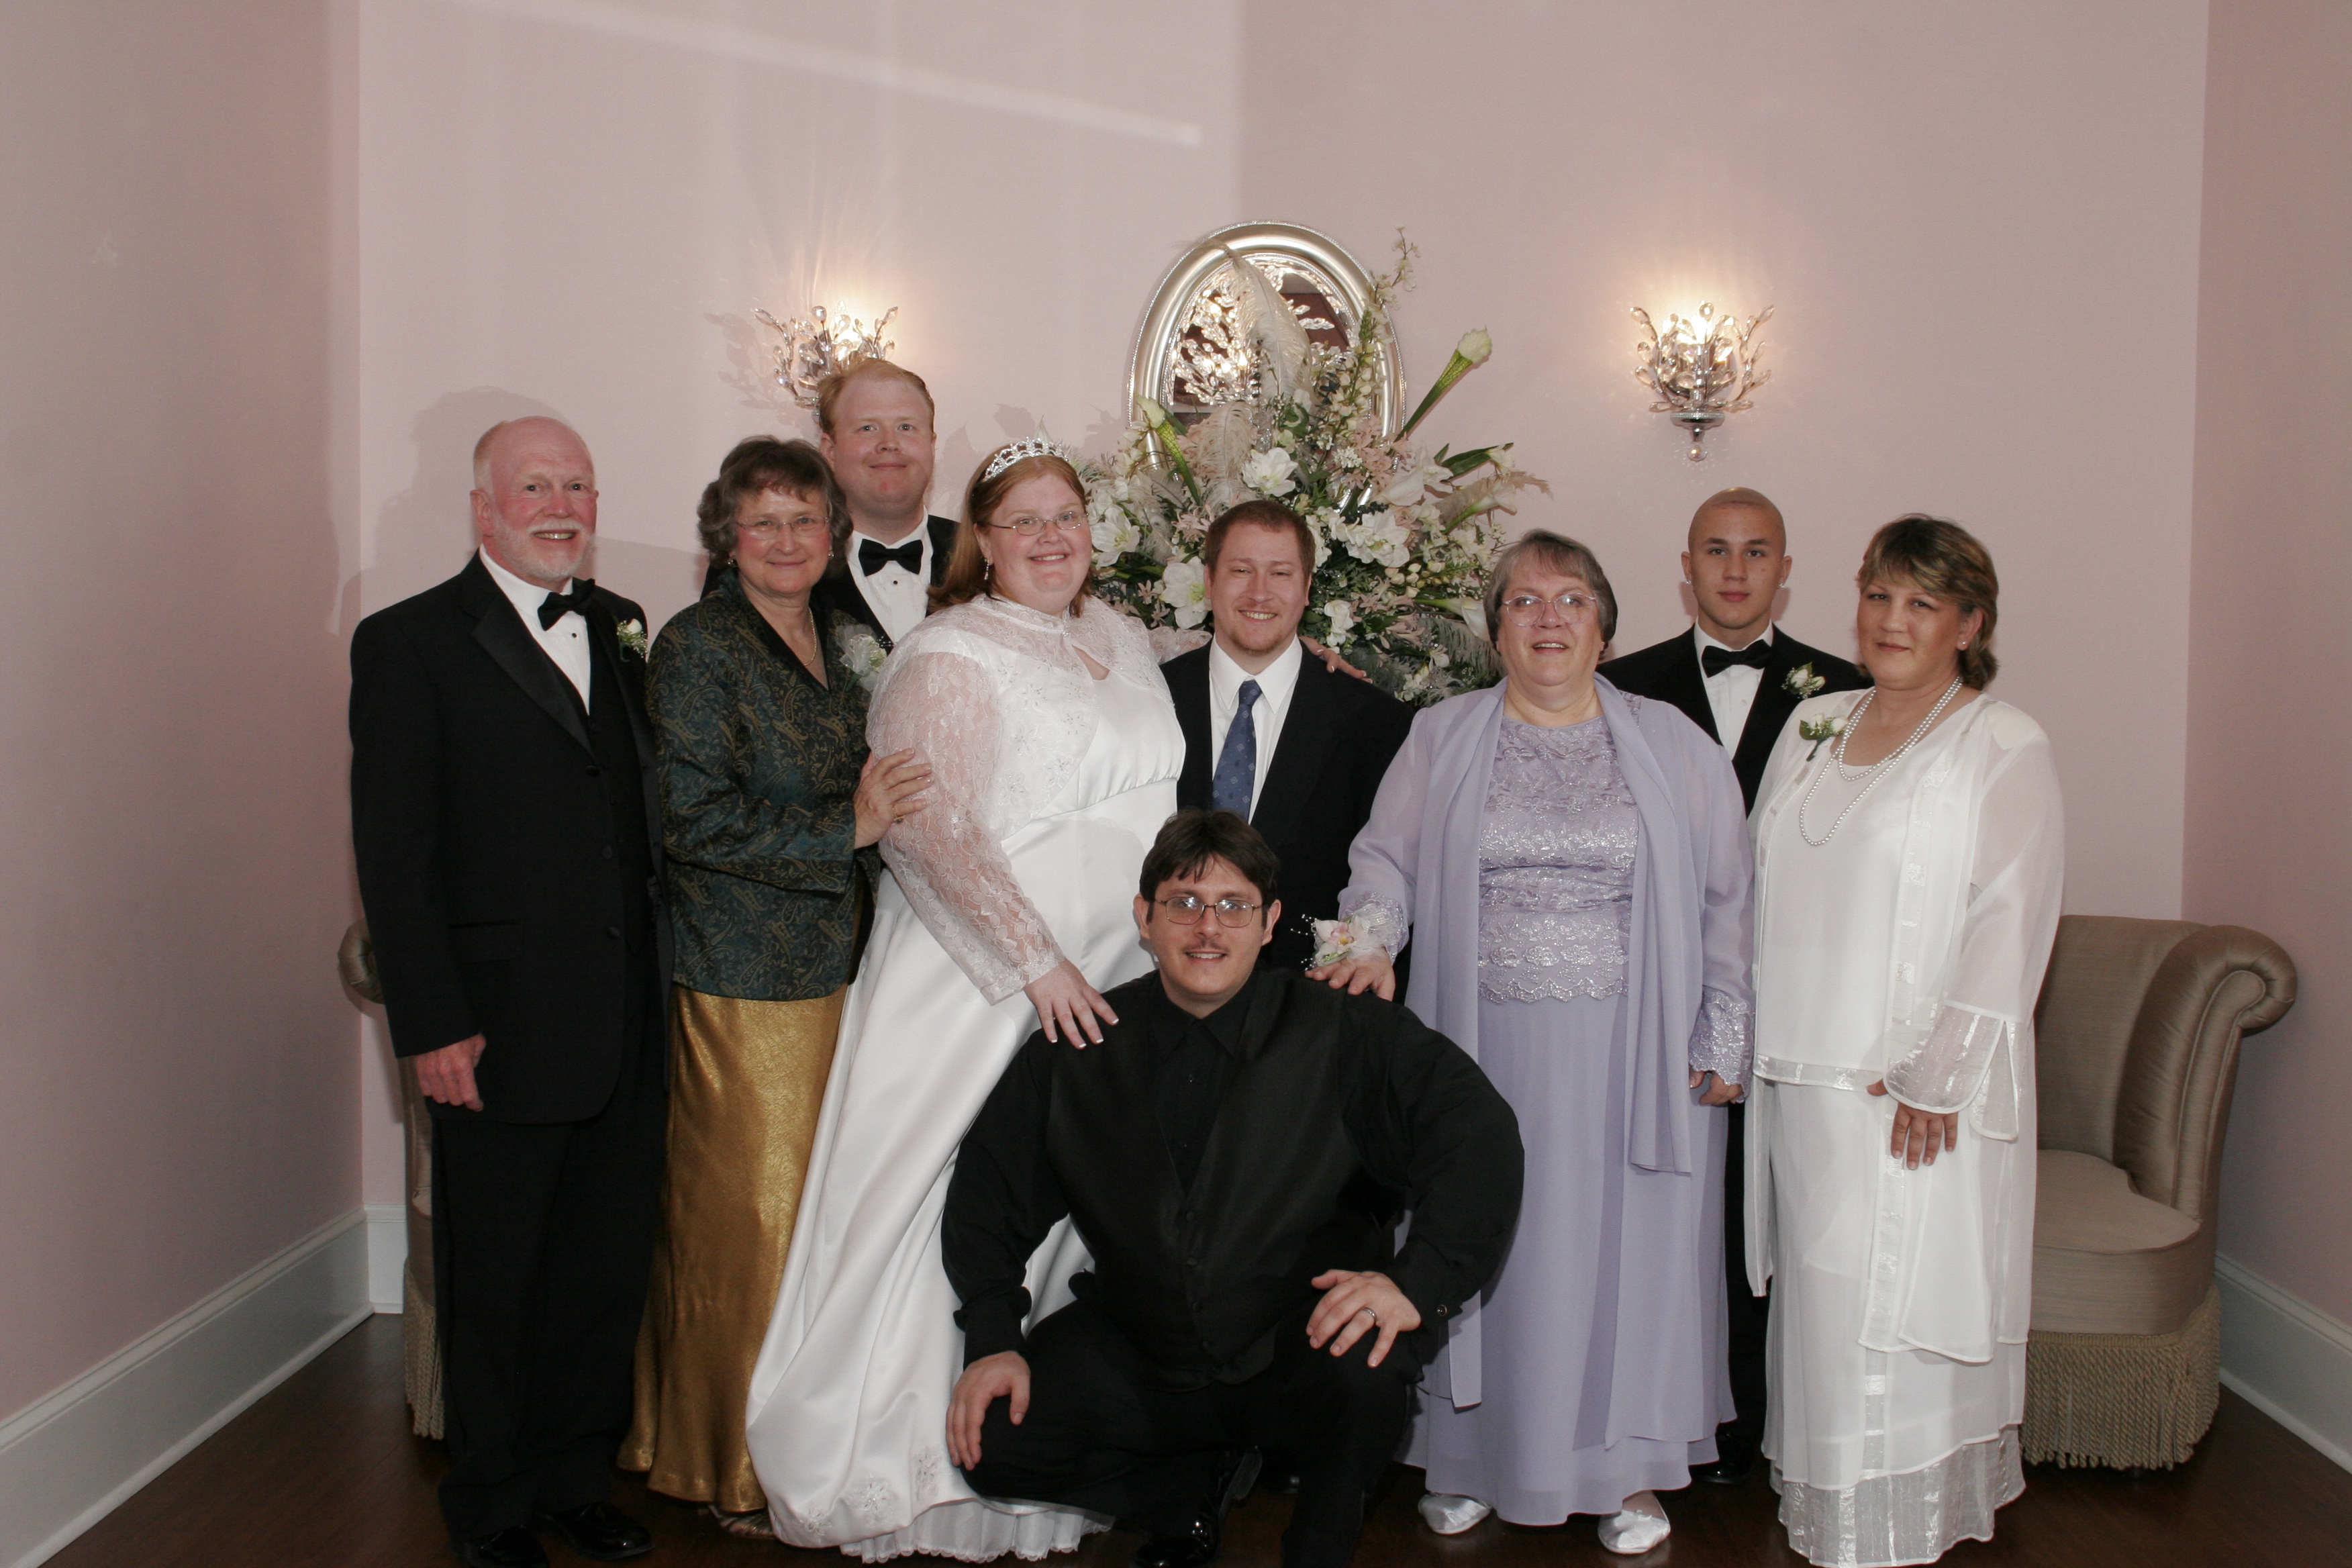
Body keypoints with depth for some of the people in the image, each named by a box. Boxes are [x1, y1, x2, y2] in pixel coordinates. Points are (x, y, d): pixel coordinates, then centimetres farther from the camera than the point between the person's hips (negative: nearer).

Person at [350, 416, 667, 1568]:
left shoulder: (620, 630, 11)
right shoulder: (409, 642, -5)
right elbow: (392, 852, -8)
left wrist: (659, 975, 5)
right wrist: (431, 1025, -13)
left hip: (626, 1024, 5)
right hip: (500, 1029, -5)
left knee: (610, 1266, 14)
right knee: (493, 1280, 10)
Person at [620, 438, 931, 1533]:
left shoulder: (832, 638, 14)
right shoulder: (697, 647, -8)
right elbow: (697, 820, -16)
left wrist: (877, 814, 10)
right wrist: (845, 829, -16)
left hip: (835, 969, 7)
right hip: (743, 981, -7)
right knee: (746, 1218, 2)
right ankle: (731, 1466, 18)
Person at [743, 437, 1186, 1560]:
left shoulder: (1122, 637, 13)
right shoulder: (949, 658, -11)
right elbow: (929, 830, -19)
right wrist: (1036, 962, -21)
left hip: (1110, 987, 7)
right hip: (983, 991, -7)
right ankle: (919, 1468, 15)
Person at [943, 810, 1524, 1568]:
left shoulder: (1342, 1031, -10)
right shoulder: (1081, 1047, -1)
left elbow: (1479, 1134, -17)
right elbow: (990, 1185, 7)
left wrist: (1418, 1284, -31)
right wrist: (993, 1339, -6)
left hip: (1296, 1355, -3)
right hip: (1137, 1356, 3)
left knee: (1368, 1363, -34)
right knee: (988, 1440, -14)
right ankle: (1195, 1486, 14)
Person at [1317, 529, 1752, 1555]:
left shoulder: (1674, 747, 5)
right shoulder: (1441, 739, 6)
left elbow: (1725, 902, 5)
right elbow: (1386, 860, 7)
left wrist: (1722, 1043, 1)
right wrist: (1371, 942, -13)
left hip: (1631, 1057, 0)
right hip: (1482, 1048, 0)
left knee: (1625, 1248, 7)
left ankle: (1626, 1467, 24)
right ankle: (1471, 1453, 24)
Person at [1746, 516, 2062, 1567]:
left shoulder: (2005, 749, -5)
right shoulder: (1812, 727, 12)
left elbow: (2009, 927, -11)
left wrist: (1938, 1078, -15)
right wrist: (1751, 1047, 10)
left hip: (1916, 1090, -5)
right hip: (1803, 1076, 5)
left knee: (1894, 1311, -1)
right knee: (1819, 1297, 12)